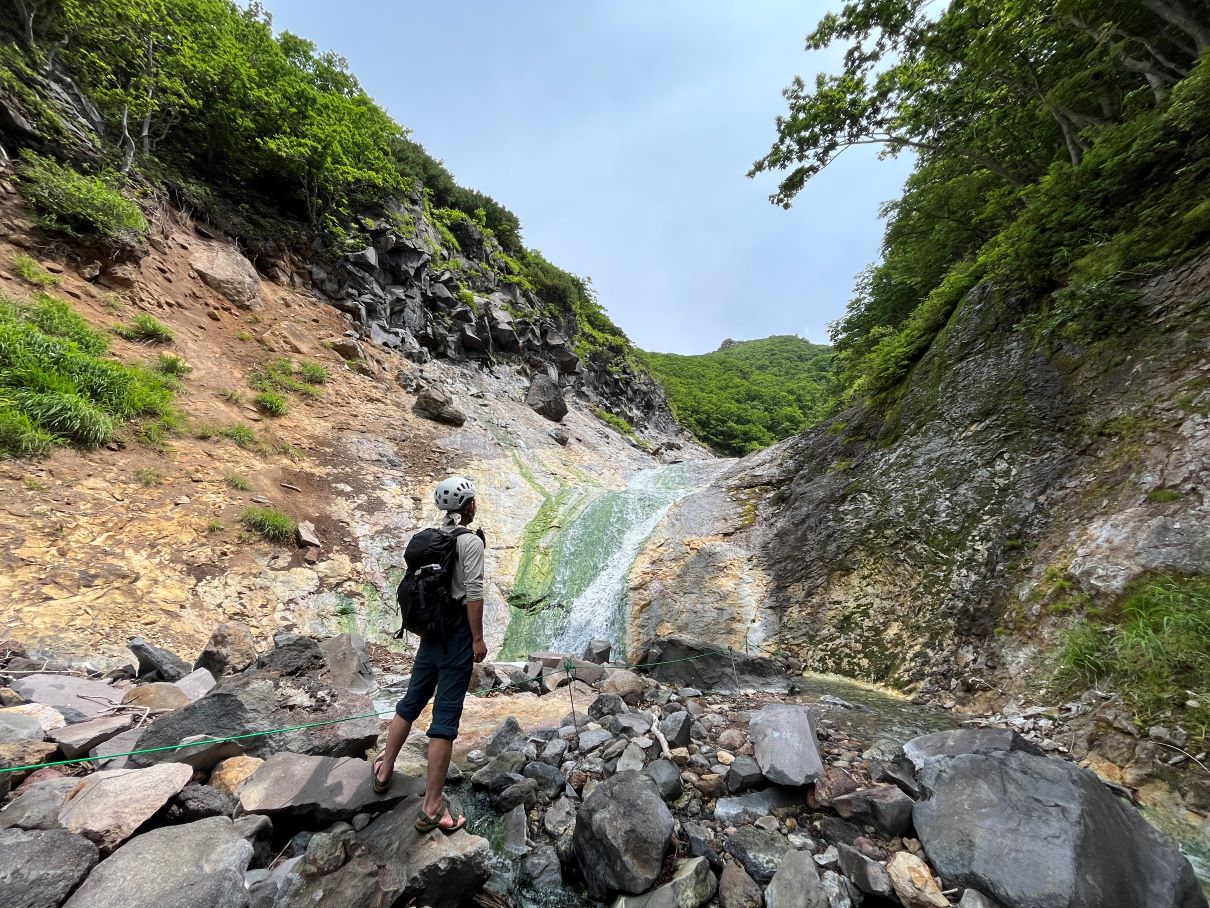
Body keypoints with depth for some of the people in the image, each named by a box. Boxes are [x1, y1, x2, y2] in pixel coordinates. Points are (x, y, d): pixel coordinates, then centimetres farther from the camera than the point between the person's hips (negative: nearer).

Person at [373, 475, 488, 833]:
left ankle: (384, 770, 42)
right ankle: (432, 807, 11)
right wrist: (478, 638, -12)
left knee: (412, 700, 24)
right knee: (446, 716, 1)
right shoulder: (471, 541, -16)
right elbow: (474, 593, -19)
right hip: (458, 631, -7)